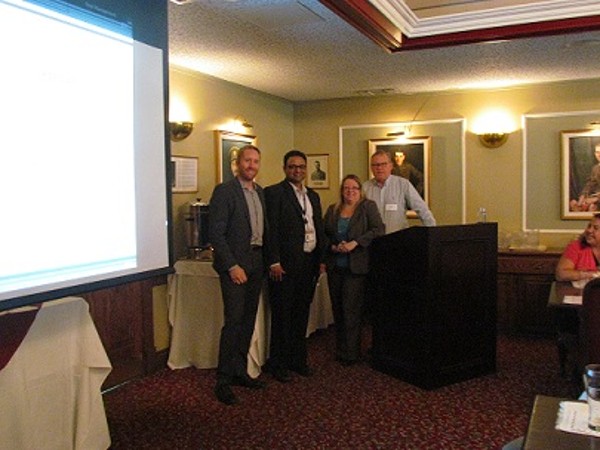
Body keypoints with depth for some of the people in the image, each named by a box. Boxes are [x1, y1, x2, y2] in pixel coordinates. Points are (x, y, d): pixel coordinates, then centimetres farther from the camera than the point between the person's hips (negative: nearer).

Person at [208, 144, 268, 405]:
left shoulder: (260, 192, 14)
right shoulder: (224, 191, -9)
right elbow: (216, 233, -13)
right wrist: (232, 266, -17)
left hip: (256, 262, 7)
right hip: (235, 263, -7)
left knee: (249, 320, 12)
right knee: (234, 320, -8)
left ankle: (239, 371, 24)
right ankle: (223, 381, 2)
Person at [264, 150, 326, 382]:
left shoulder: (313, 196, 16)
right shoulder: (274, 193, -5)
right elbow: (271, 230, -11)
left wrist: (321, 259, 12)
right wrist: (274, 262, -16)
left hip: (309, 264, 6)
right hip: (285, 264, -6)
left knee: (301, 314, 14)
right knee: (282, 315, 3)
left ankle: (298, 359, 26)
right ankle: (278, 364, 15)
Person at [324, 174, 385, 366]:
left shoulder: (368, 206, 1)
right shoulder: (332, 210, 13)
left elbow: (379, 230, -9)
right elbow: (324, 234, 14)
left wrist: (355, 243, -17)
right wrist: (333, 247, -6)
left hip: (356, 266, -4)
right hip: (335, 266, 4)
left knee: (351, 308, -6)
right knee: (337, 308, 8)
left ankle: (351, 353, 3)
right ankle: (340, 350, 19)